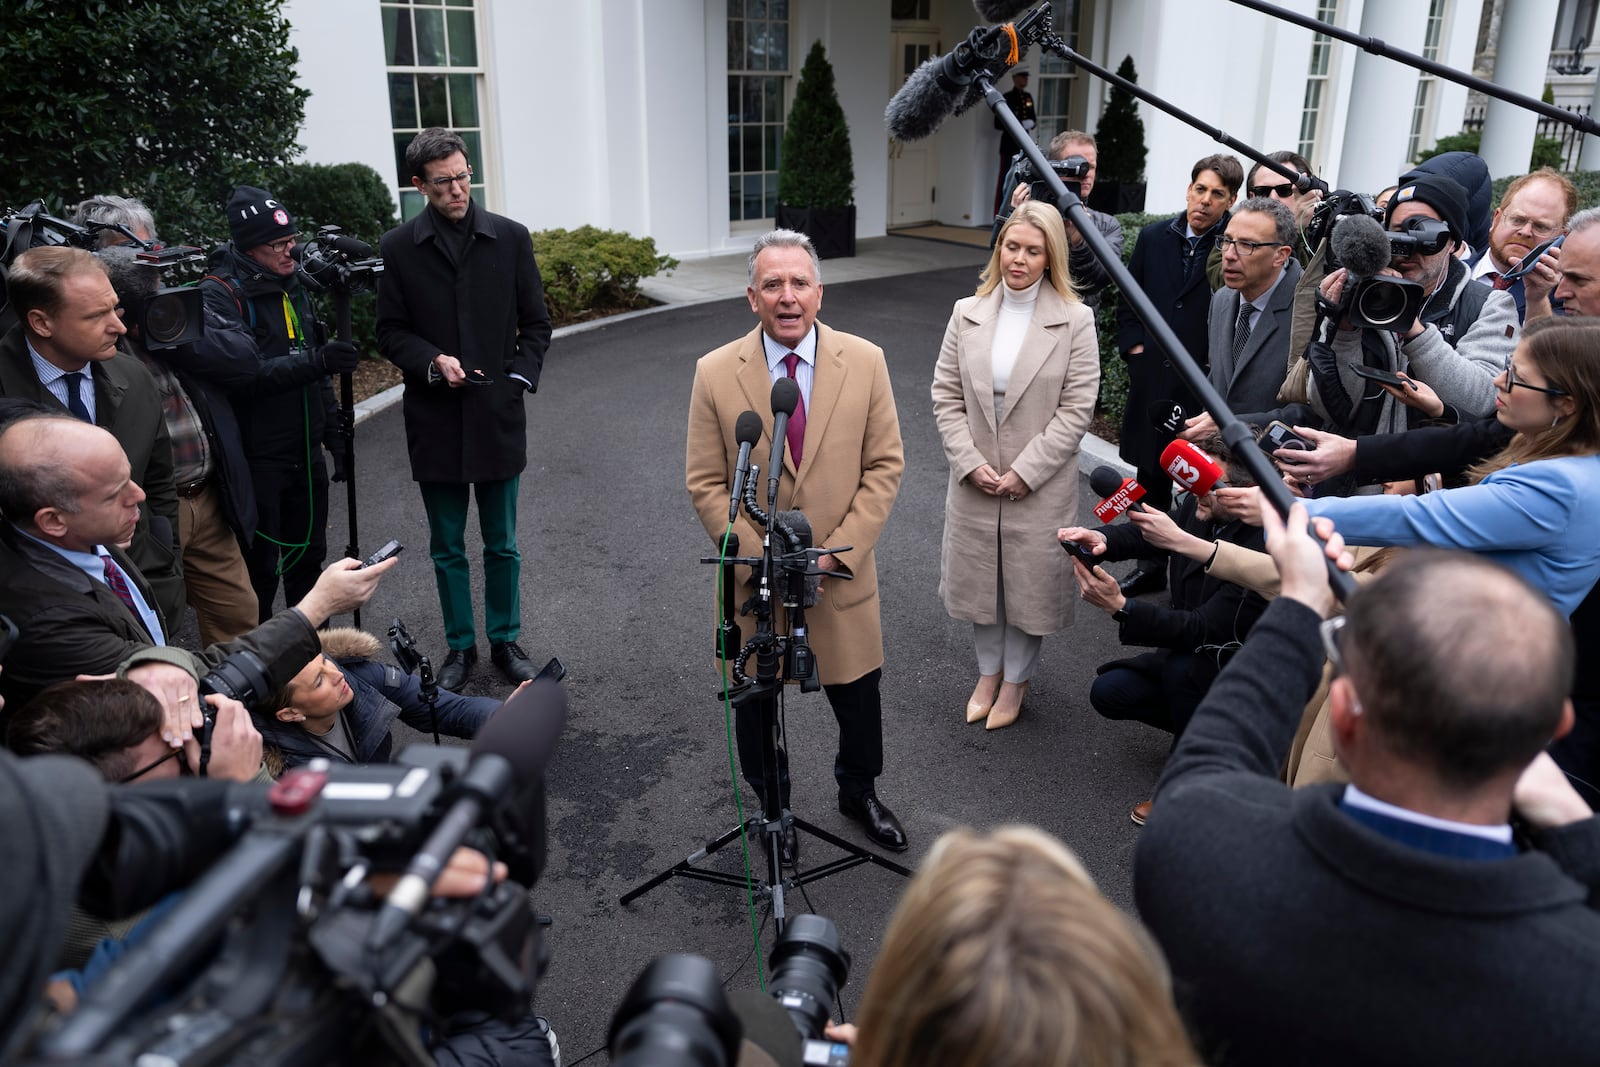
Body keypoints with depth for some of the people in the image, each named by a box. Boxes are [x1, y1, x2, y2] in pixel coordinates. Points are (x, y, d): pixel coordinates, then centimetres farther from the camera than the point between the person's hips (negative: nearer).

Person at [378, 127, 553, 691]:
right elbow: (390, 332, 3)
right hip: (435, 420, 0)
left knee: (502, 544, 11)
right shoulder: (398, 248, 0)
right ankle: (460, 646, 24)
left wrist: (520, 379, -4)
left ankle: (506, 640, 26)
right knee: (447, 548, 10)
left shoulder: (510, 237, 2)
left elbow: (536, 323, 7)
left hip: (499, 415, 0)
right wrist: (432, 361, -14)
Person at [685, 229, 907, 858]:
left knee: (858, 692, 16)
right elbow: (705, 484, -6)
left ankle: (859, 792, 44)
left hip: (842, 571, 1)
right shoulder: (716, 373, -9)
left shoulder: (864, 362, -6)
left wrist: (837, 550, -12)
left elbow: (884, 467, -3)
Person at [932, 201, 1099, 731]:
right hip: (974, 481, 3)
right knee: (978, 576, 15)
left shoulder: (1075, 320, -8)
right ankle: (988, 671, 37)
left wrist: (1024, 472, -15)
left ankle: (1016, 679, 32)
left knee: (1030, 580, 10)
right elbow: (946, 395, 1)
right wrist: (971, 463, -9)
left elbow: (1076, 408, -10)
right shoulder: (968, 313, 1)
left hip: (1040, 484, -3)